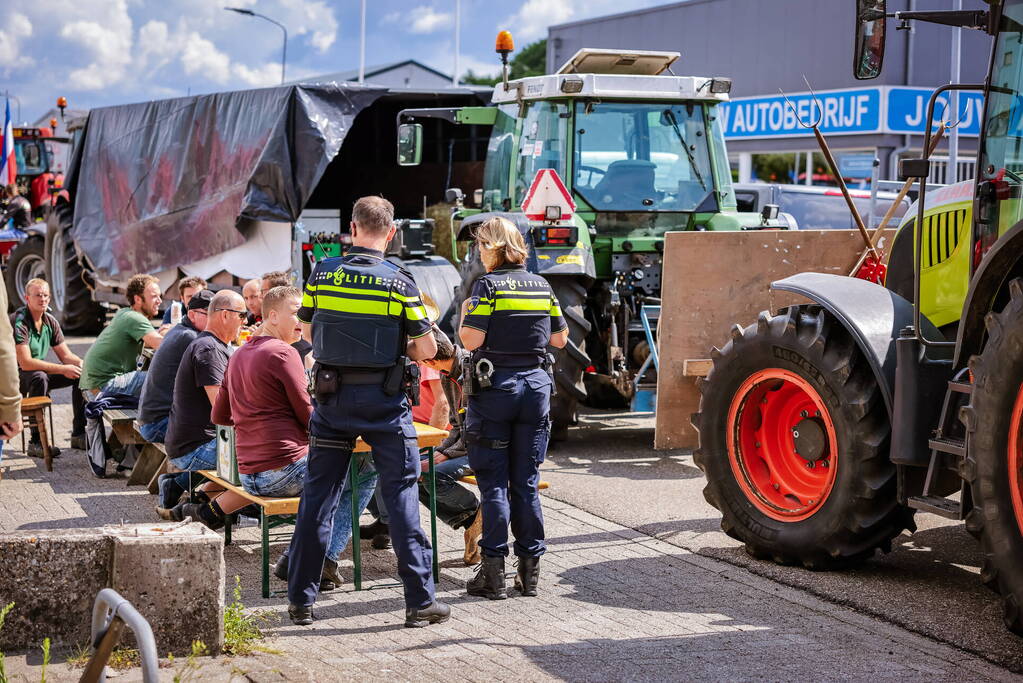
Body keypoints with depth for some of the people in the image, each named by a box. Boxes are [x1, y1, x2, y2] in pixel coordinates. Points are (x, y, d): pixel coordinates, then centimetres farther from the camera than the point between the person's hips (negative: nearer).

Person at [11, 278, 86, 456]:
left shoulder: (50, 322, 3)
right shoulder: (18, 322, -21)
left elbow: (66, 356, 6)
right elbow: (25, 363, -29)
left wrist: (81, 363, -18)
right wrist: (62, 369, -32)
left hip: (40, 370, 8)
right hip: (16, 375, -8)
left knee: (82, 374, -6)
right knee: (39, 378, -38)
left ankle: (79, 434, -1)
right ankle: (36, 442, -34)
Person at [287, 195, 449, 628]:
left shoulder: (322, 273, -1)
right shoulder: (399, 282, -8)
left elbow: (308, 330, 10)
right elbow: (427, 348, -6)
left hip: (332, 394, 3)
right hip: (384, 398, -2)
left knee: (318, 493, 10)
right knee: (400, 493, 3)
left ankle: (300, 599, 14)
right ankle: (420, 600, 3)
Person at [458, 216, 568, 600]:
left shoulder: (488, 285, -8)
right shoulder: (541, 286, 8)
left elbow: (471, 340, -15)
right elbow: (560, 338, 13)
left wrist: (465, 315, 4)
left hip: (494, 388, -5)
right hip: (535, 385, 5)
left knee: (493, 482, -1)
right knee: (526, 482, 10)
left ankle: (493, 572, -1)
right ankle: (530, 570, 13)